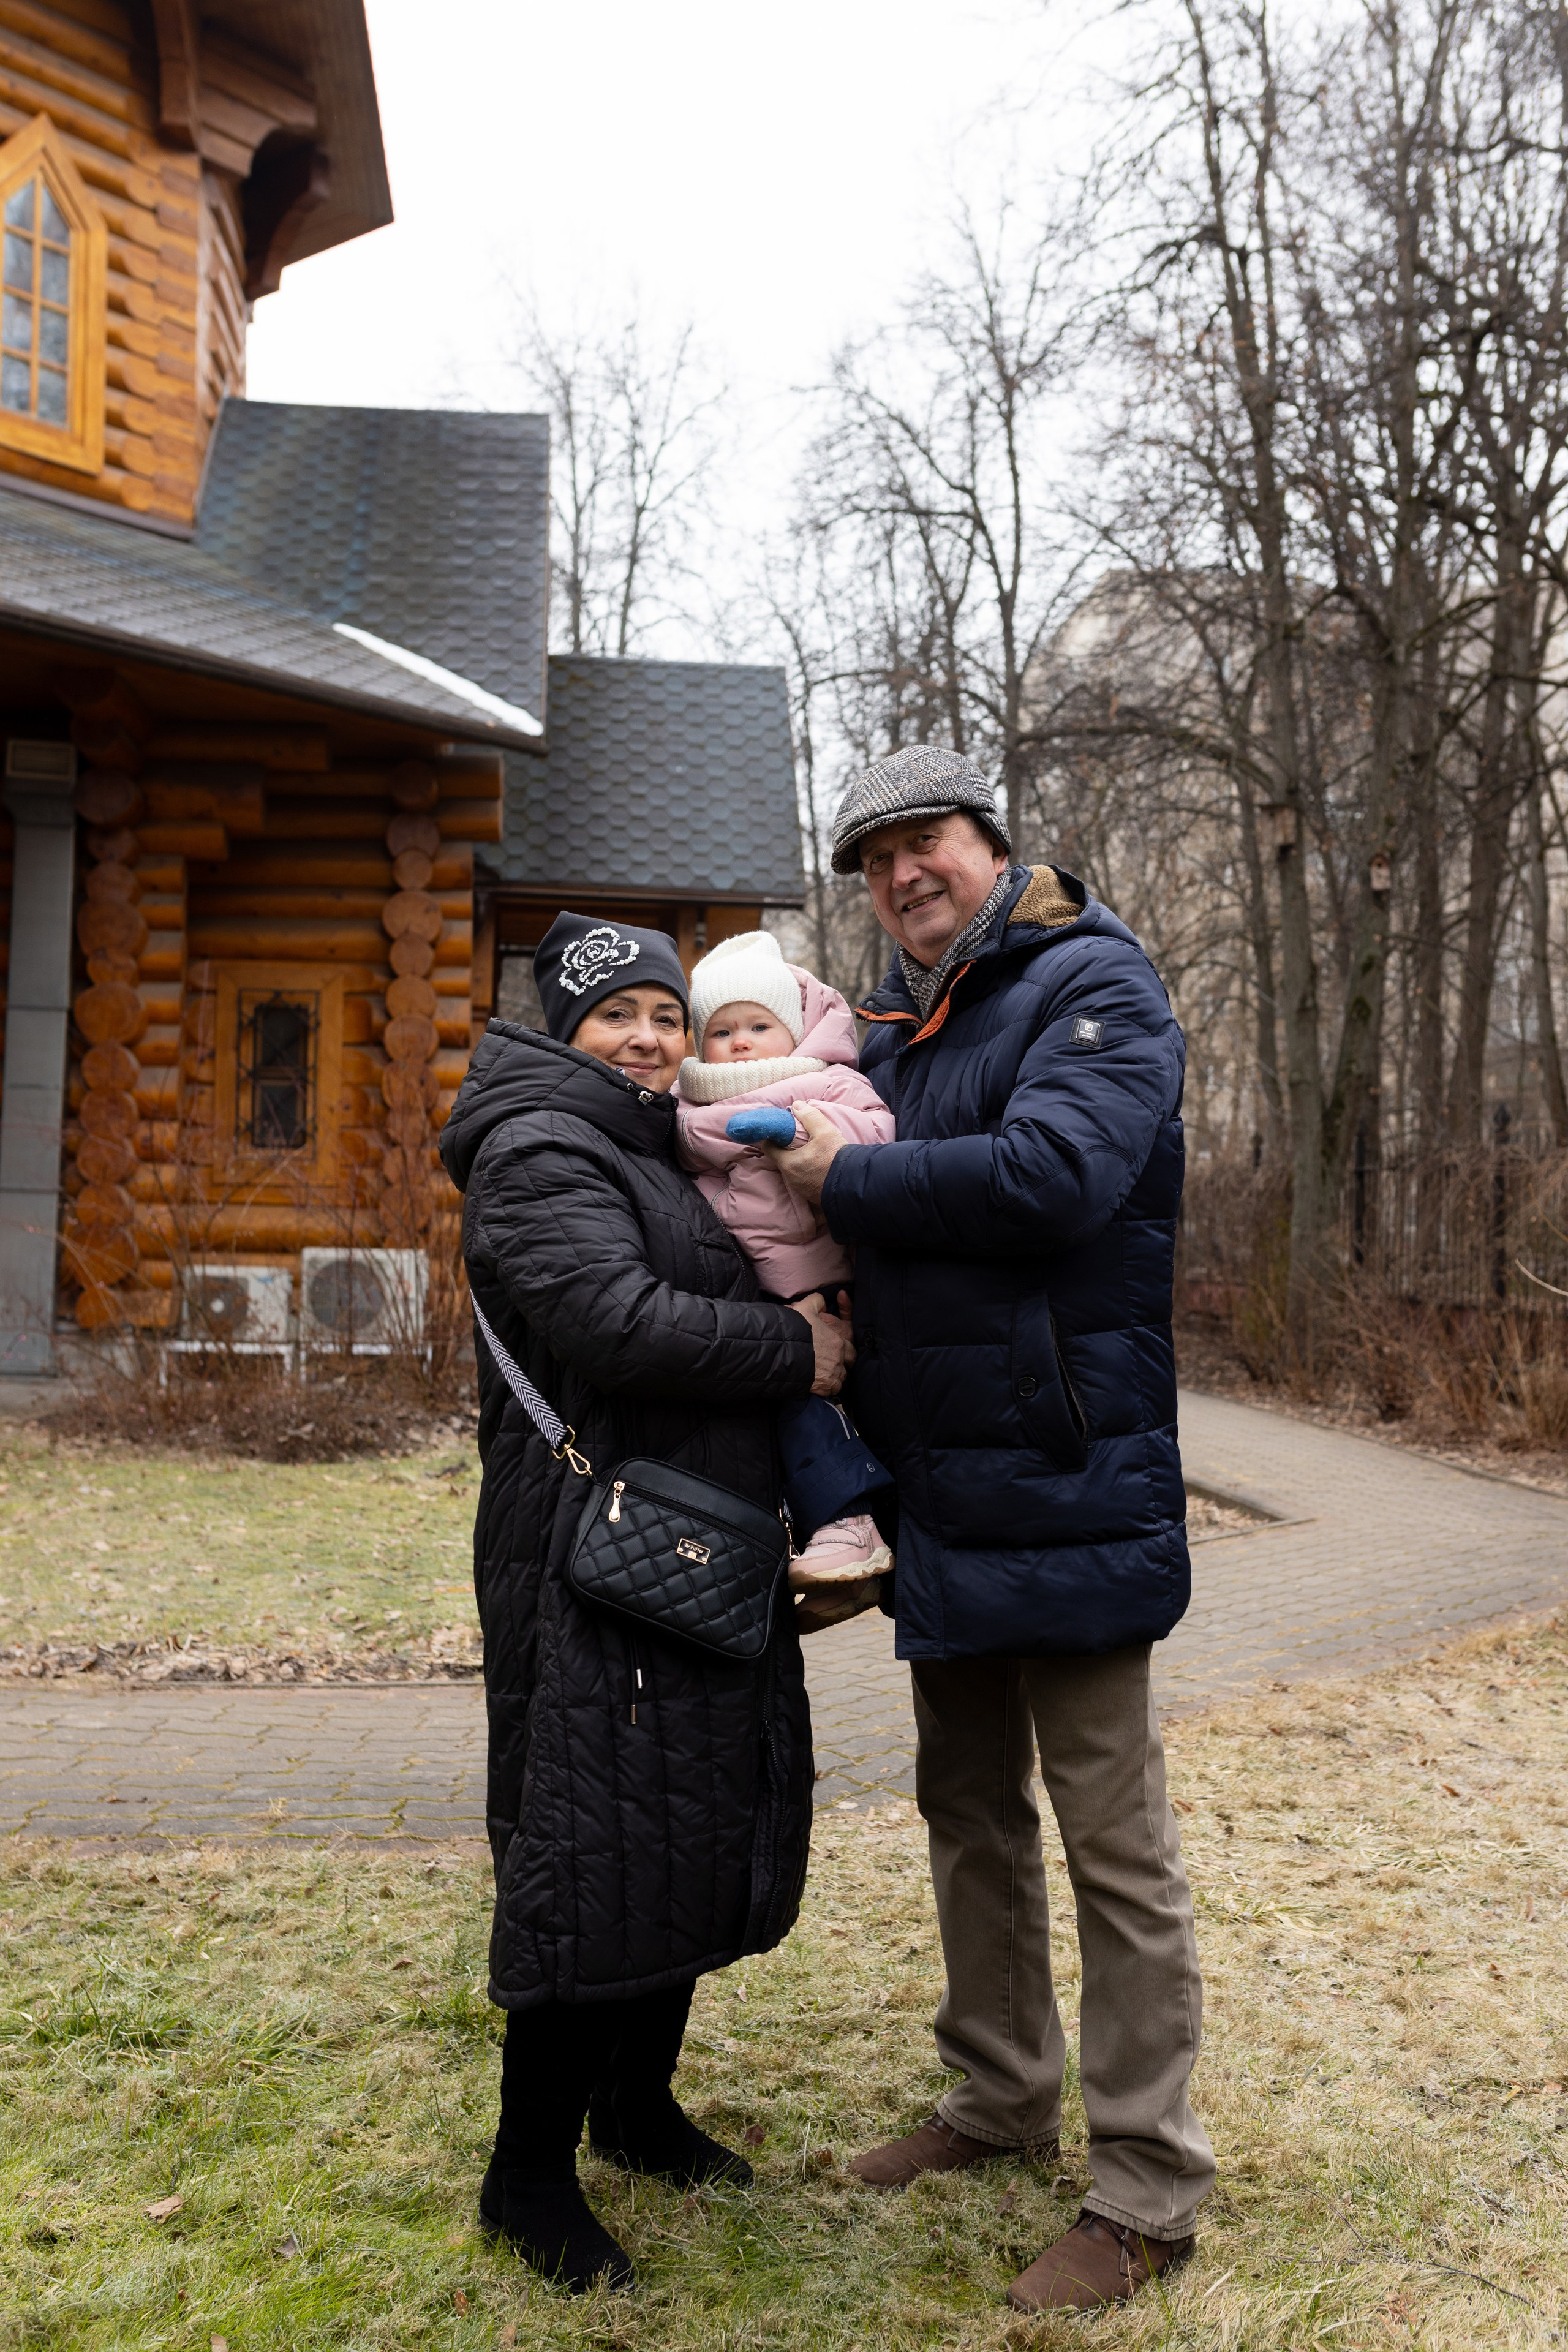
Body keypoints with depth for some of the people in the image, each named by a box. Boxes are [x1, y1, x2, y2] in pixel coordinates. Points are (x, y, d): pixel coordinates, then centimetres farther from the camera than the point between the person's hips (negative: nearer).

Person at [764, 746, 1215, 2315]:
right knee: (970, 1808, 19)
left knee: (1113, 1844, 2)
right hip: (939, 1493, 8)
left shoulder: (1094, 989, -9)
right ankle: (1003, 2094, 38)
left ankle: (1146, 2192, 16)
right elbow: (865, 1240, 23)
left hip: (1064, 1487, -8)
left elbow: (1051, 1173, -27)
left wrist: (846, 1175, -18)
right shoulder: (893, 1029, 15)